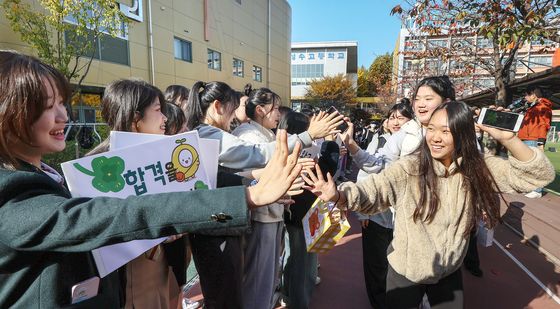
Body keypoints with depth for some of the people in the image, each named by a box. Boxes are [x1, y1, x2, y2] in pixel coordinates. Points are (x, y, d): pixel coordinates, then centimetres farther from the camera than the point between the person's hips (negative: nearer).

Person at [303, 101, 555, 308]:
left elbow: (540, 175, -12)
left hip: (450, 272, 3)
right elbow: (372, 191, -31)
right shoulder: (409, 169, -23)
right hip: (406, 271, -3)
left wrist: (507, 139, -29)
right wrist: (339, 195, -52)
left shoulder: (478, 168, -11)